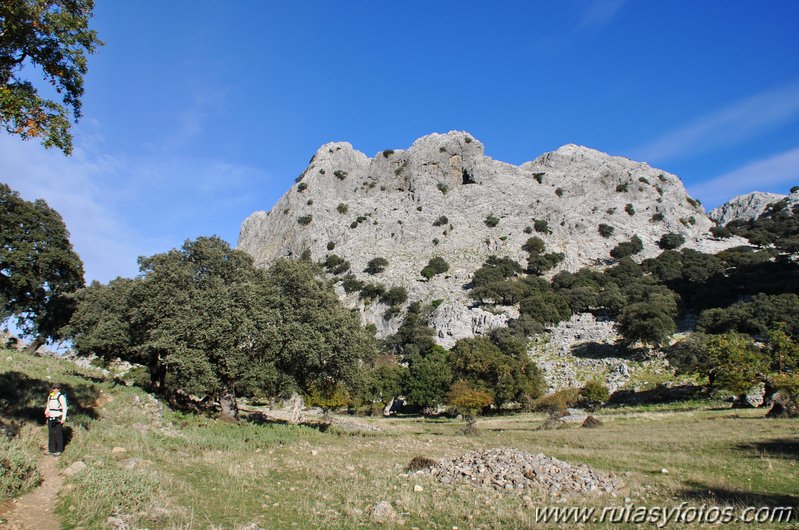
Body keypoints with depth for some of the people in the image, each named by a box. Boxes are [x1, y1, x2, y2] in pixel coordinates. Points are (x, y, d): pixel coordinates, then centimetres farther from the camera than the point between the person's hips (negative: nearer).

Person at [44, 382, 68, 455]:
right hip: (51, 418, 7)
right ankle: (51, 449, 21)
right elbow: (48, 405, 25)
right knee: (51, 434, 11)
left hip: (58, 418, -7)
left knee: (58, 434, -3)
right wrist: (46, 412, 6)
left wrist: (63, 418, -17)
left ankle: (59, 450, 4)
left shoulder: (61, 397, -9)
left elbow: (64, 407, -12)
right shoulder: (50, 396, 13)